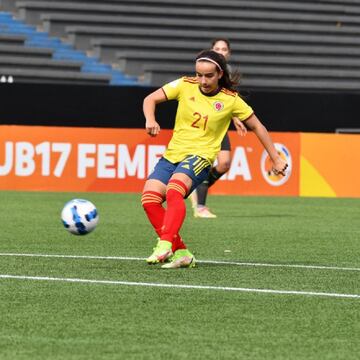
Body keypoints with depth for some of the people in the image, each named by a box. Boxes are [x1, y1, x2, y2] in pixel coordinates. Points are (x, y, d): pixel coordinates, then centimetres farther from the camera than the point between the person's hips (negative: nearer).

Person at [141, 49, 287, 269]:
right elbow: (150, 99, 4)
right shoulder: (185, 86, 2)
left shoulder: (230, 100, -2)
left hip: (200, 156, -4)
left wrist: (276, 160, 10)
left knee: (174, 190, -34)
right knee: (149, 196, -17)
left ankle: (165, 245, -45)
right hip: (172, 154, 4)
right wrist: (150, 120, -18)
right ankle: (180, 252, -12)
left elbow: (257, 126, 8)